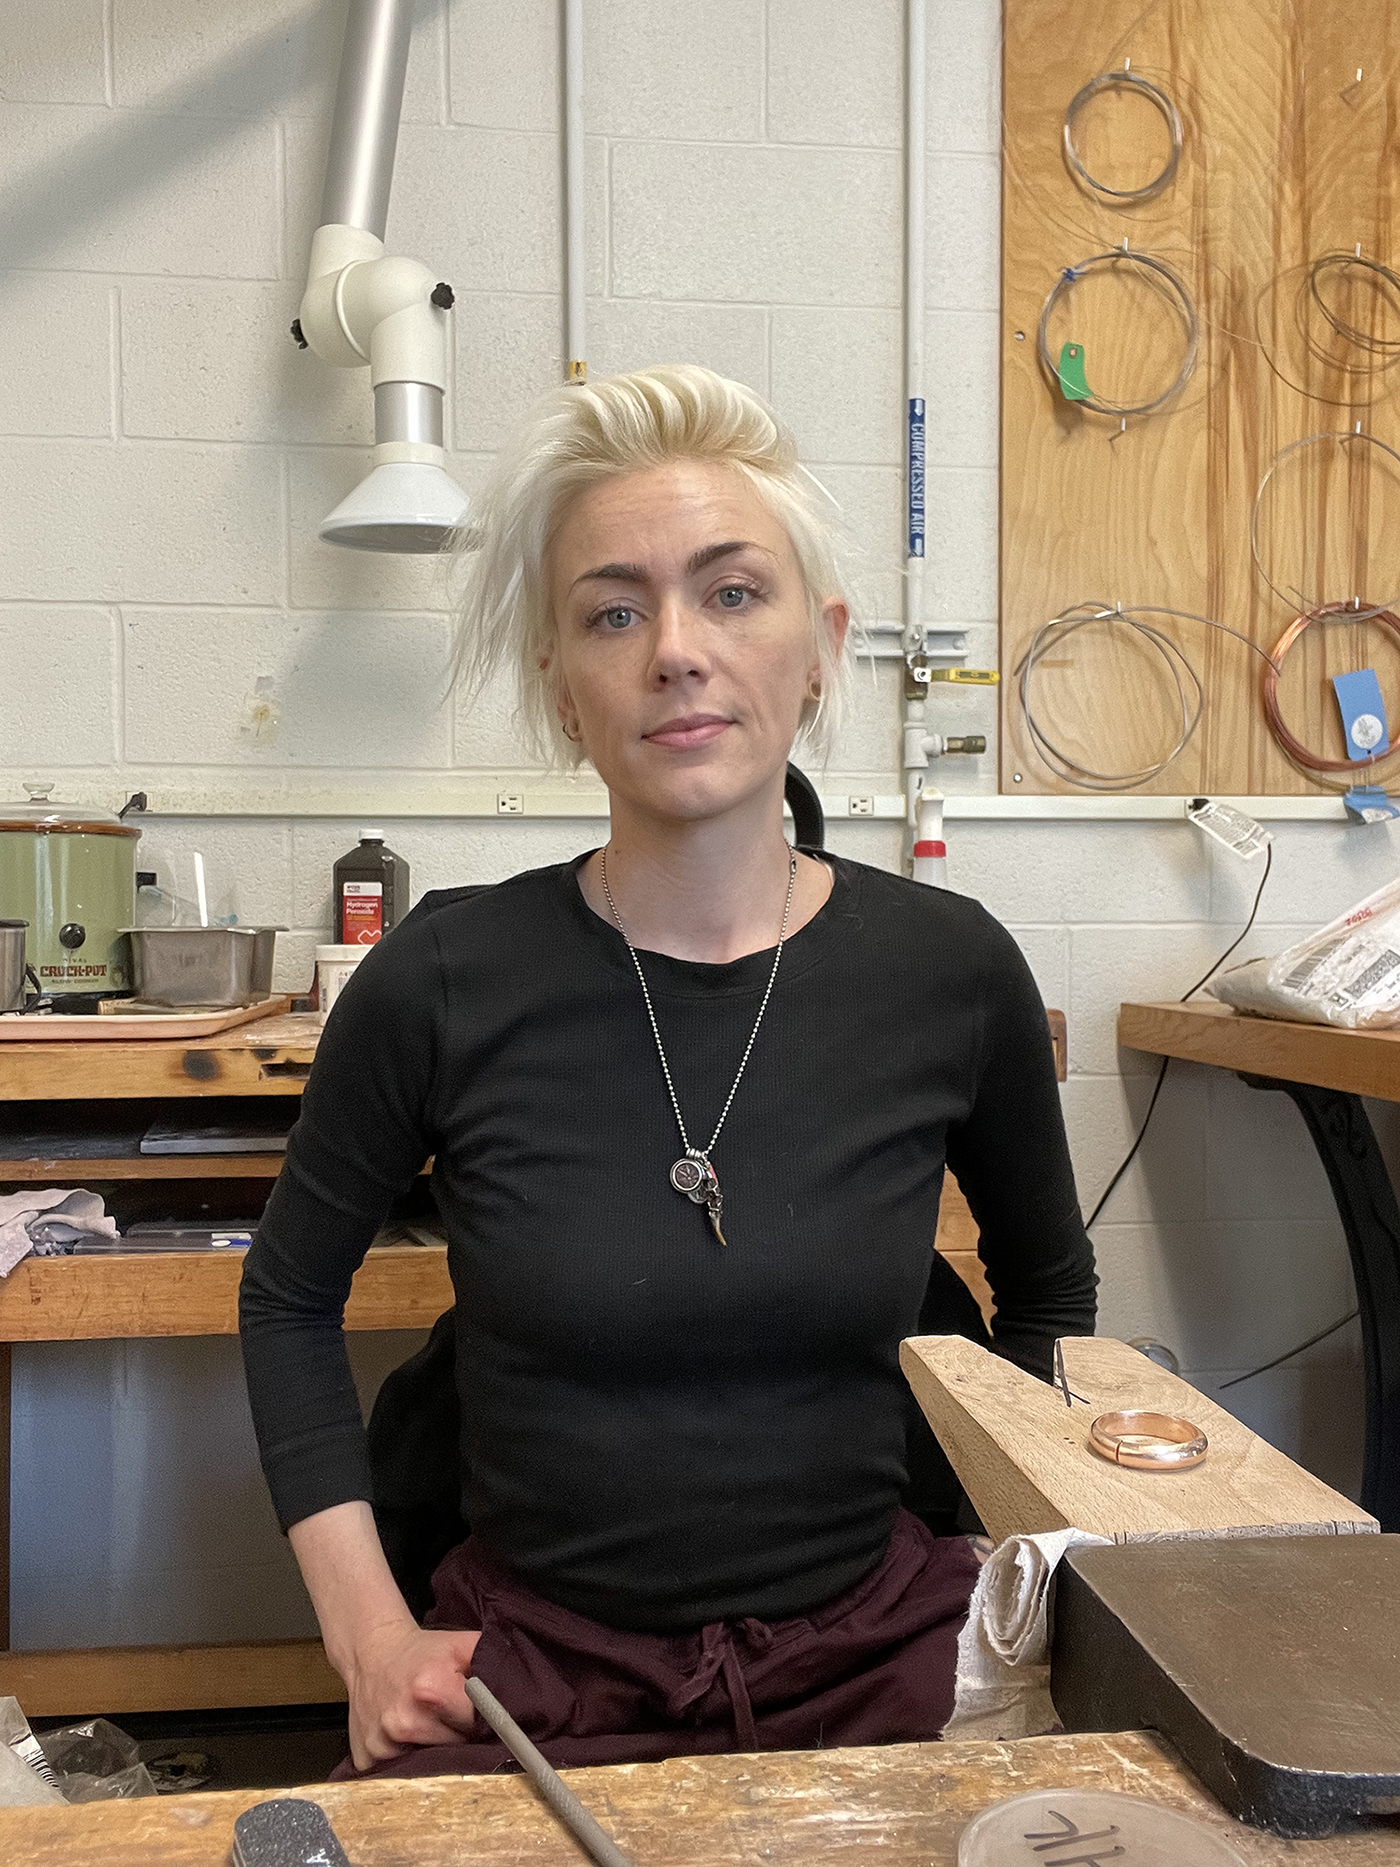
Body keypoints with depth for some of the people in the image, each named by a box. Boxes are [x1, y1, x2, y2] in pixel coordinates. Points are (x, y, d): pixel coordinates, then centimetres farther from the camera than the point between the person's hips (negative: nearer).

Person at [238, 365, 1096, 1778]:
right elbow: (289, 1297, 5)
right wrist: (367, 1630, -2)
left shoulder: (951, 974, -8)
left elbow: (1049, 1291, 12)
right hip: (531, 1676, -1)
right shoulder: (445, 987, -12)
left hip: (873, 1661, 2)